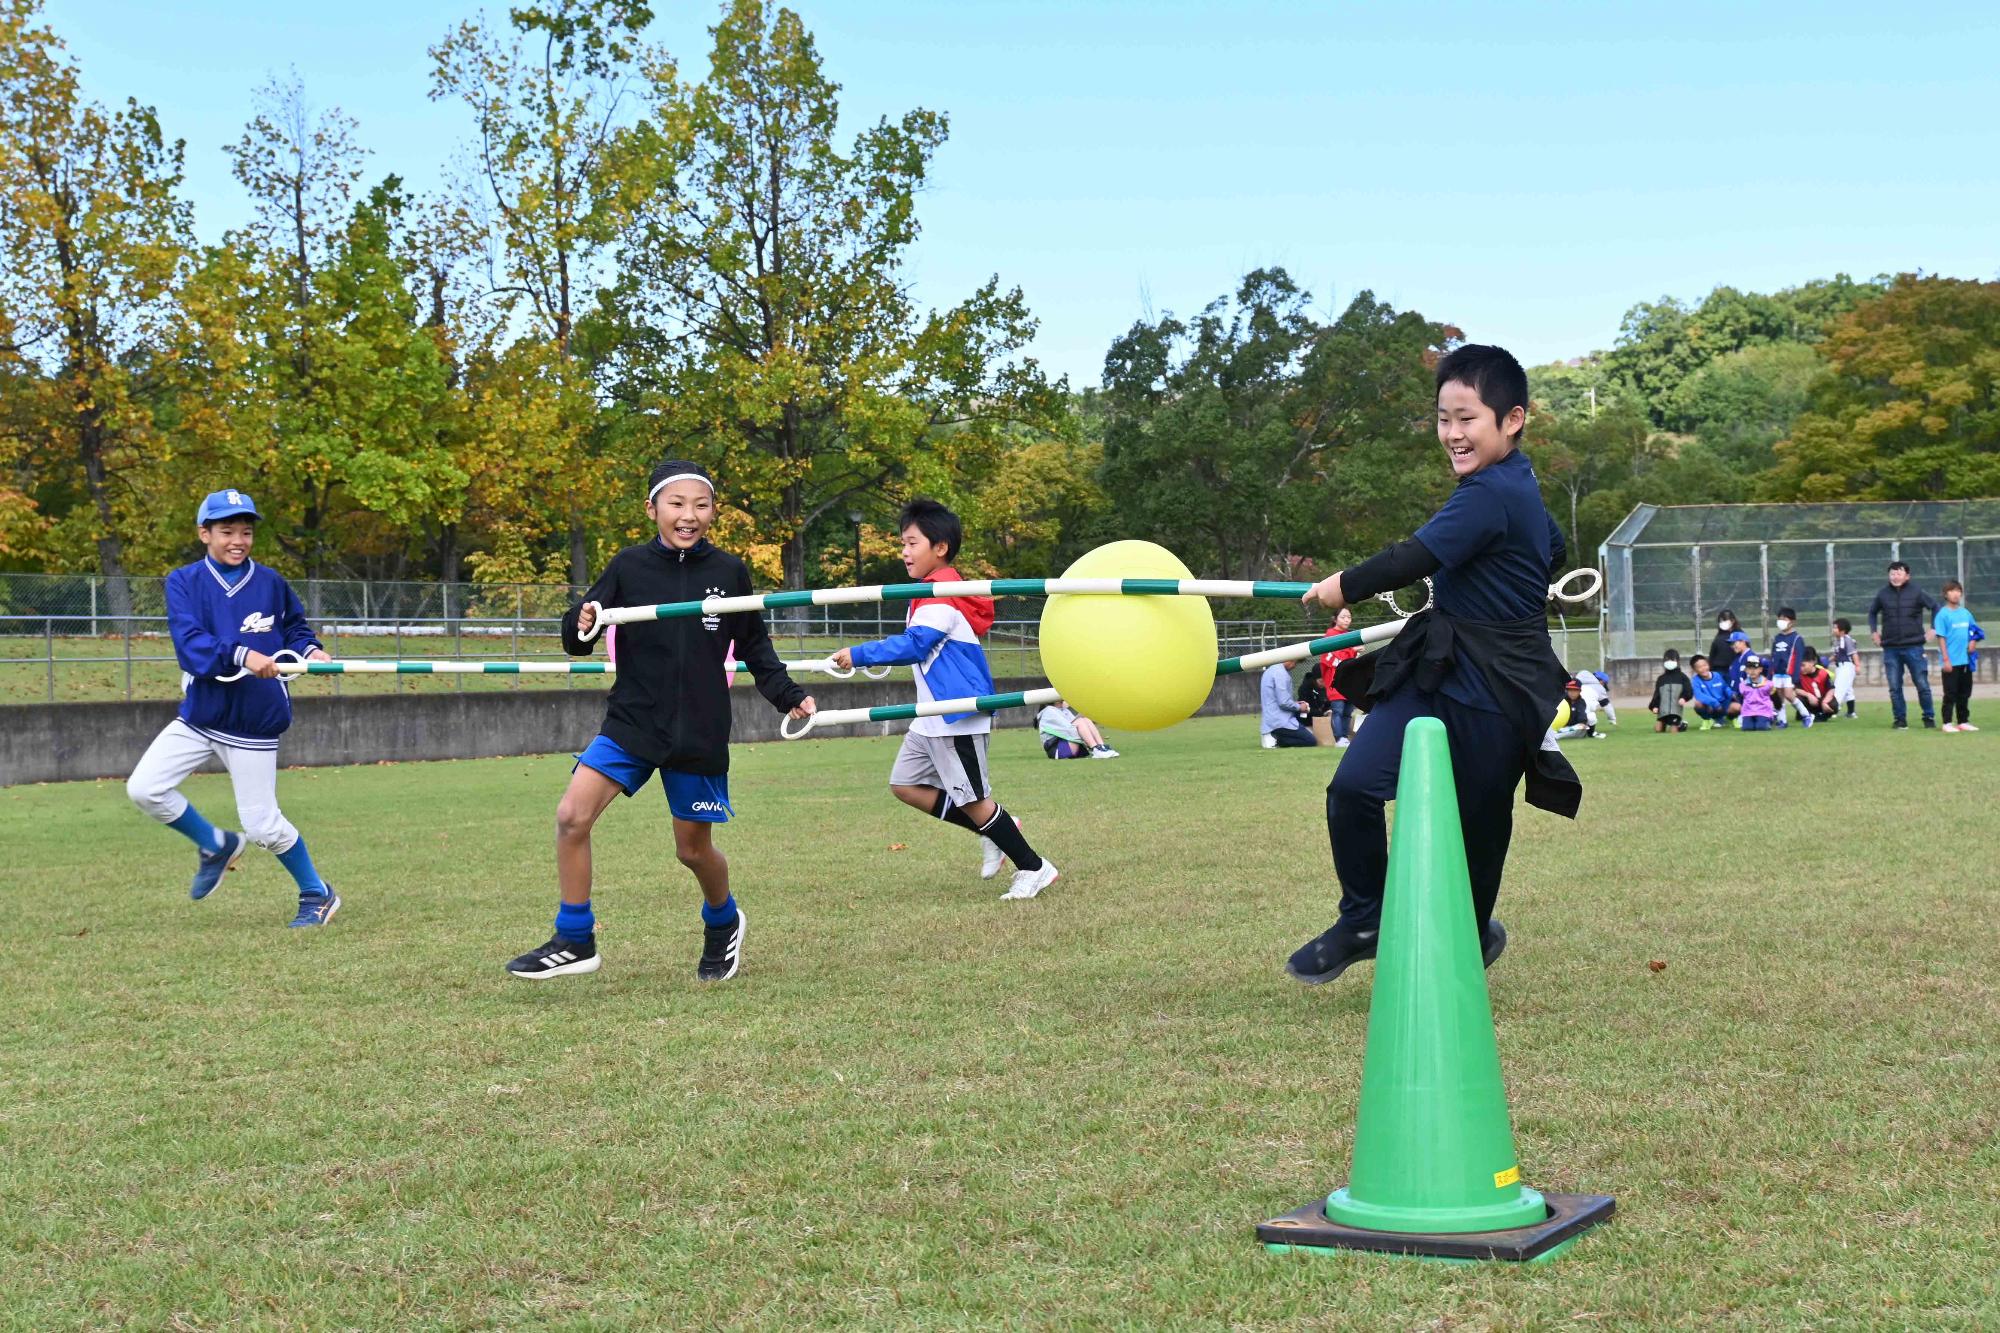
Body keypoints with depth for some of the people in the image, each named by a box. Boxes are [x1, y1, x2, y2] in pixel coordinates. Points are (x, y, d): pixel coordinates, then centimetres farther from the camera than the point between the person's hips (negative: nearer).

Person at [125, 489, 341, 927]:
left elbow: (295, 628, 13)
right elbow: (190, 643, -20)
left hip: (255, 723, -2)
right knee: (144, 788, -7)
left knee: (263, 826, 0)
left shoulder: (270, 583, -1)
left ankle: (317, 895, 22)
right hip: (199, 716, 2)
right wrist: (240, 655, -35)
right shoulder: (184, 582, -5)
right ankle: (216, 845, 17)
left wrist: (310, 650, -9)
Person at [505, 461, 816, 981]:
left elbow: (755, 648, 10)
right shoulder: (629, 566, -4)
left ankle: (722, 924, 42)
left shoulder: (730, 572, -3)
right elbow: (577, 641, -2)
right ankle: (575, 942, -2)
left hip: (700, 733, 0)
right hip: (631, 723, 0)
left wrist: (789, 697, 1)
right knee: (571, 815, -16)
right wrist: (581, 625, -24)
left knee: (694, 847, 10)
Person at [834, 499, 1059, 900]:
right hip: (933, 717, 10)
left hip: (958, 717, -10)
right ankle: (994, 832, 17)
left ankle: (1034, 868, 8)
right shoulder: (933, 593, 14)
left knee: (973, 800, -3)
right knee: (905, 784, 12)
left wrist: (858, 655, -22)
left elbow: (913, 644, -26)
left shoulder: (941, 596, -18)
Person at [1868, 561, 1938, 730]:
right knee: (1894, 687, 2)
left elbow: (1935, 607, 7)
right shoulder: (1883, 594, 4)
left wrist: (1933, 629, 2)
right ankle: (1900, 719, 12)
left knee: (1922, 684, 1)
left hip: (1913, 647, -2)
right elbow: (1872, 612, 21)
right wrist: (1874, 631, 12)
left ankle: (1929, 717, 14)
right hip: (1890, 648, 2)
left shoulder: (1916, 593, -2)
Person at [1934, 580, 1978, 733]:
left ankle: (1963, 722, 20)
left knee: (1965, 693, 11)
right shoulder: (1943, 614, -7)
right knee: (1950, 694, -2)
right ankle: (1947, 723, 3)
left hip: (1966, 661, 6)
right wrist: (1946, 659, -14)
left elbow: (1973, 631, 19)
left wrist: (1972, 641, -4)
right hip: (1951, 662, -6)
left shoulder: (1966, 613, 8)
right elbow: (1941, 638, -10)